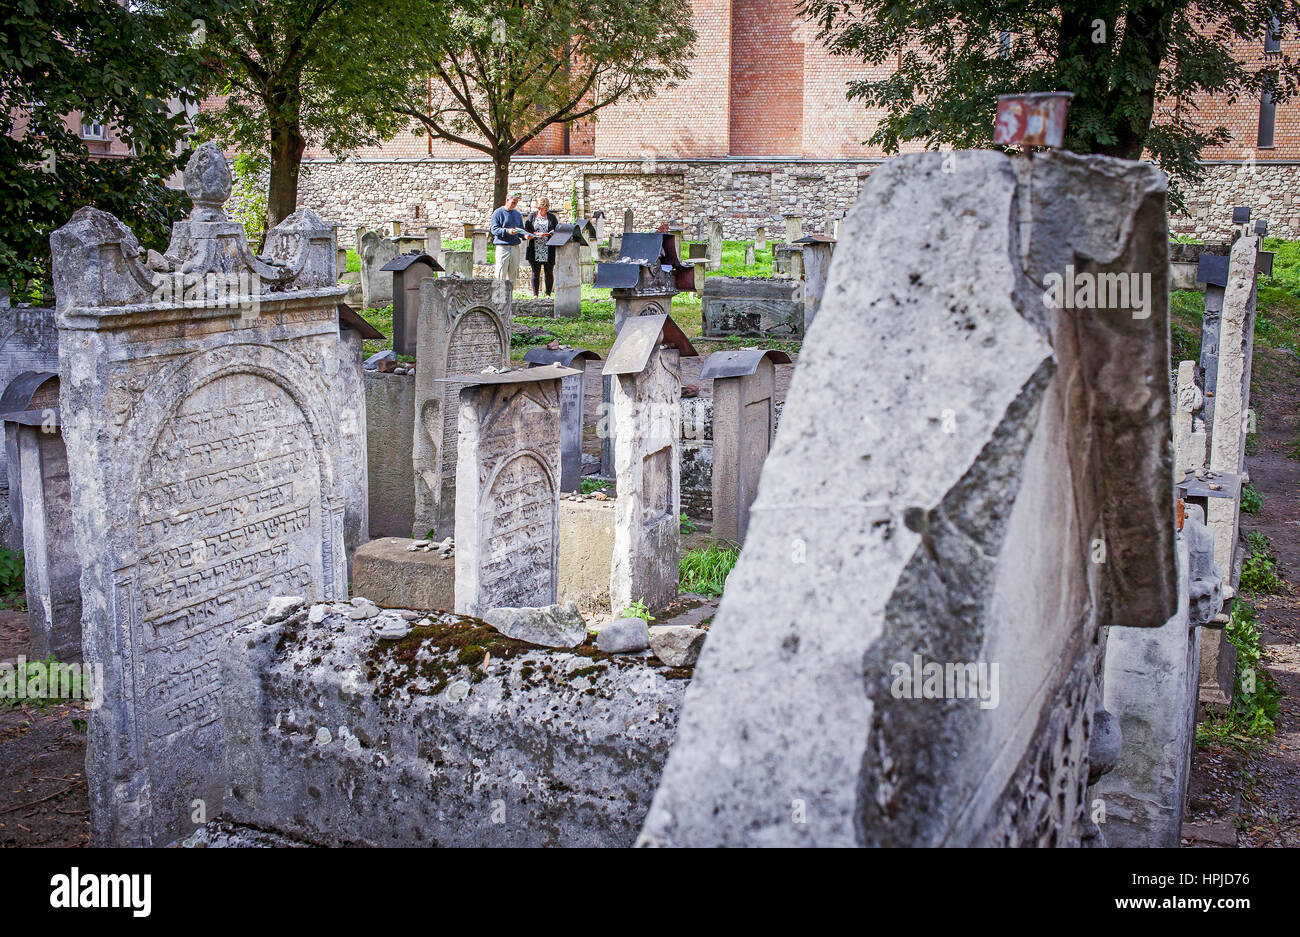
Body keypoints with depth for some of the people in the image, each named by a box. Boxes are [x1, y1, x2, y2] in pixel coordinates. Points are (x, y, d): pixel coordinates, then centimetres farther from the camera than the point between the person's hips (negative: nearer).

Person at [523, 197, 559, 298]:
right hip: (535, 250, 0)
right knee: (535, 272, 1)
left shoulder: (552, 217, 9)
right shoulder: (531, 217, 9)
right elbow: (526, 231, 4)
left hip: (549, 250, 0)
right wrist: (536, 234, -13)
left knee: (549, 272, 1)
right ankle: (535, 295, 5)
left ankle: (548, 295, 8)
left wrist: (550, 234, -13)